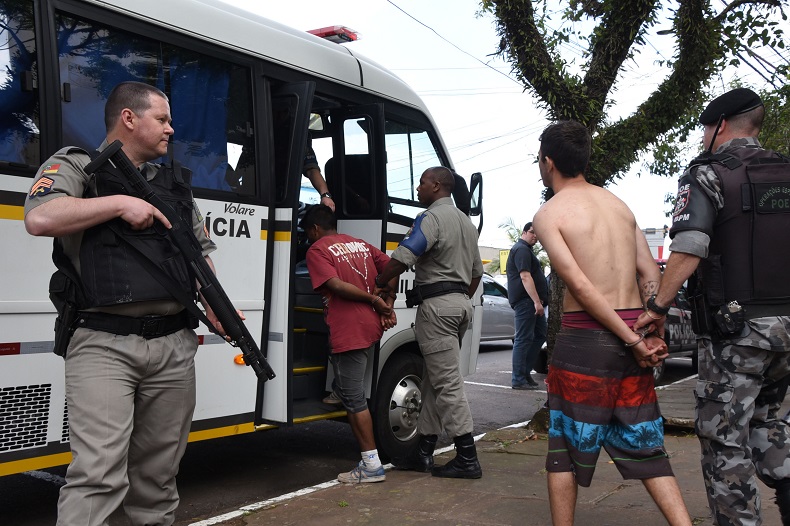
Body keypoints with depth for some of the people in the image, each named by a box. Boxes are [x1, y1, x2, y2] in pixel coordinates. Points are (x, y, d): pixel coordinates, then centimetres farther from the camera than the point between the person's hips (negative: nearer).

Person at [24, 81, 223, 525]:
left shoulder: (175, 182, 21)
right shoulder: (75, 165, 5)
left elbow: (202, 250, 22)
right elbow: (40, 218, -15)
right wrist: (119, 203, -13)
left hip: (174, 345, 5)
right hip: (104, 344, -5)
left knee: (158, 471, 13)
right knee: (98, 473, -11)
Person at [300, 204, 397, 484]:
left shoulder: (317, 250, -3)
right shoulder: (361, 244, 17)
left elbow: (336, 285, -17)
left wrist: (374, 300, -10)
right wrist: (387, 304, 5)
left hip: (347, 333, -8)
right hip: (372, 328, 8)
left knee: (354, 398, -3)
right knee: (349, 390, 20)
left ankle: (371, 465, 0)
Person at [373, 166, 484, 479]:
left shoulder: (432, 217, -10)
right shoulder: (466, 222, 20)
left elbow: (403, 257, -20)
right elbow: (476, 271, 24)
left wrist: (379, 285, -7)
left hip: (437, 304, -10)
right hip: (461, 302, 10)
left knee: (447, 382, -7)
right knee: (434, 380, 12)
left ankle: (467, 458, -5)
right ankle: (424, 453, 18)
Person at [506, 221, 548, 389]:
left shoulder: (526, 250, 24)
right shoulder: (522, 249, -10)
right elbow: (525, 277, -21)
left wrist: (538, 300, 27)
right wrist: (537, 301, -26)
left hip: (530, 301, 11)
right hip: (525, 300, -11)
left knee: (541, 334, 12)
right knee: (523, 339, -8)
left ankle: (525, 371, 16)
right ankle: (518, 380, -4)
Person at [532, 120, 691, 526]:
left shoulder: (548, 215, -6)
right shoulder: (618, 204, 14)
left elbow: (580, 286, -16)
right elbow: (650, 273, 7)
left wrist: (633, 342, -13)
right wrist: (652, 335, 1)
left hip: (585, 339, -6)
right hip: (633, 332, 6)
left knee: (564, 447, 10)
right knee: (643, 447, 15)